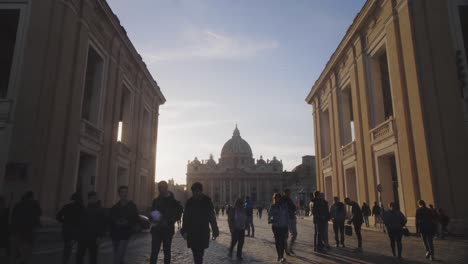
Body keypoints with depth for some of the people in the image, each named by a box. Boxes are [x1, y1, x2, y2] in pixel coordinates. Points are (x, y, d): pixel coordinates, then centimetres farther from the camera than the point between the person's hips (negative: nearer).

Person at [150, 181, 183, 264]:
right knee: (154, 251, -4)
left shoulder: (173, 201, -3)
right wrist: (153, 218, -4)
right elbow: (152, 213, 18)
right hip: (156, 229, 3)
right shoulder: (156, 200, 9)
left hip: (167, 230, -3)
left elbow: (178, 214, -4)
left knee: (167, 251, 10)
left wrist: (168, 222, -13)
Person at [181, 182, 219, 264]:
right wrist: (184, 231, 2)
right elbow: (186, 217, 6)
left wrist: (215, 231, -2)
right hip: (192, 232, 2)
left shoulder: (207, 201, -2)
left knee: (199, 253, -5)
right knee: (196, 253, 1)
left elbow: (212, 217, 0)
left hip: (203, 232, -1)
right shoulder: (190, 202, 3)